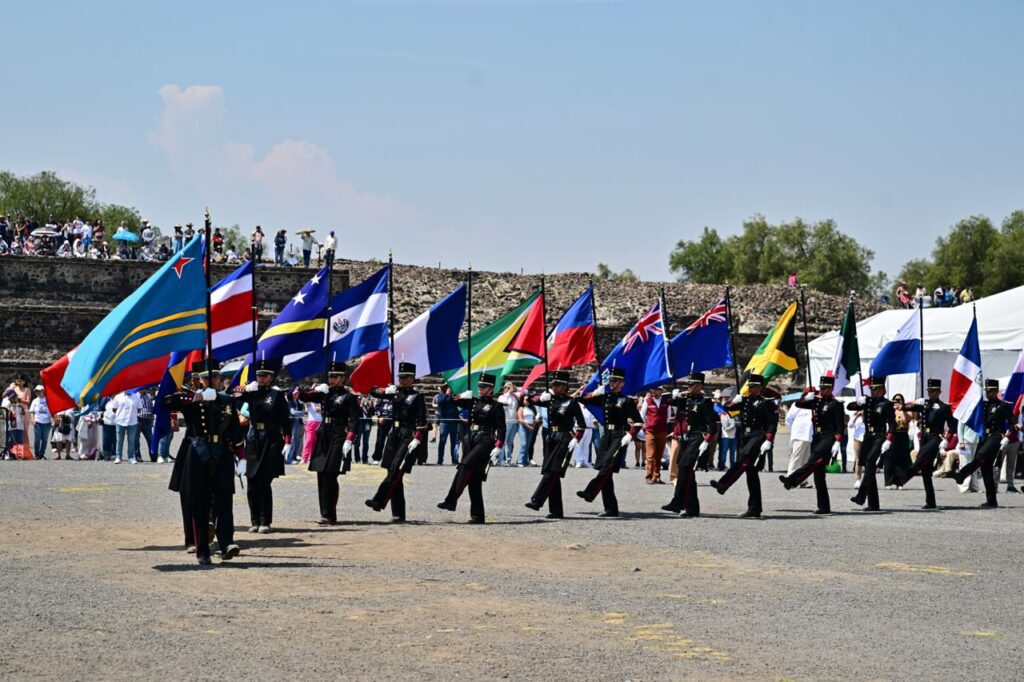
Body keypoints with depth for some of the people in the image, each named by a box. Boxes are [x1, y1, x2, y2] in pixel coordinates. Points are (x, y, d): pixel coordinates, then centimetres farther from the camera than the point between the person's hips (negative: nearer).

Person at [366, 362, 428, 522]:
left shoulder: (417, 396, -1)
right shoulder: (395, 392, 14)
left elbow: (422, 421, -7)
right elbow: (373, 392, 15)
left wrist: (417, 439, -18)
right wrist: (385, 391, -5)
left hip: (408, 437, -6)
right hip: (394, 435, 6)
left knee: (396, 471, -19)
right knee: (394, 475, 3)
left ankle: (379, 501, -25)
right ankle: (398, 514, 4)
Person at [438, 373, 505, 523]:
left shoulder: (496, 406, -2)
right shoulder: (474, 402, 15)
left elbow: (502, 429, -7)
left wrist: (497, 448, -18)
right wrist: (462, 396, -3)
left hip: (485, 442, -7)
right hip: (469, 441, 7)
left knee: (464, 467, -25)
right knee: (473, 478, 4)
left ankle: (451, 501, -28)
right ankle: (477, 515, 7)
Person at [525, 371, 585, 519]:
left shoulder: (571, 402, -3)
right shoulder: (550, 399, 13)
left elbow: (581, 425, -6)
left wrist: (575, 440, -17)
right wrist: (541, 398, -12)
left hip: (564, 440, -7)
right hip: (550, 439, 7)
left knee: (552, 471, -15)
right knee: (552, 474, 4)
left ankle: (536, 501, -23)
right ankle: (556, 511, 6)